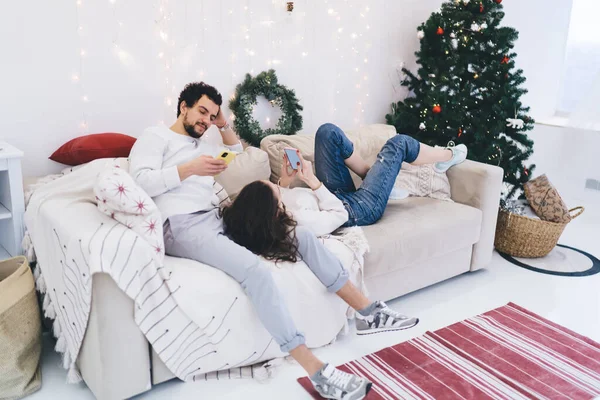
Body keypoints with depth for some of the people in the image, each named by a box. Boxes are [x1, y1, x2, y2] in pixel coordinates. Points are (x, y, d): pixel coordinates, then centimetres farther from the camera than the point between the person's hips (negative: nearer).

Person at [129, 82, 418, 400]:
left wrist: (224, 125, 24)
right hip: (183, 227, -8)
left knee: (301, 234, -2)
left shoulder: (201, 145, 28)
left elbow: (237, 152, 42)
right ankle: (317, 373, -34)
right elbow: (140, 180, -10)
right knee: (254, 269, -34)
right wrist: (189, 168, -16)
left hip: (220, 219, 9)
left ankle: (369, 312, 1)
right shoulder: (155, 136, 6)